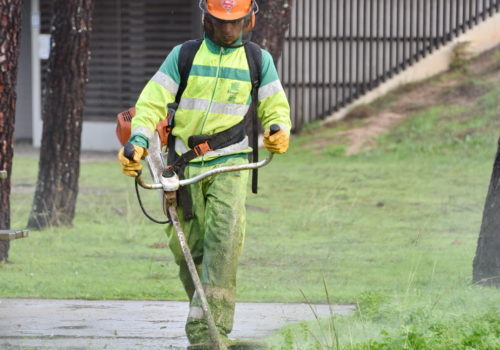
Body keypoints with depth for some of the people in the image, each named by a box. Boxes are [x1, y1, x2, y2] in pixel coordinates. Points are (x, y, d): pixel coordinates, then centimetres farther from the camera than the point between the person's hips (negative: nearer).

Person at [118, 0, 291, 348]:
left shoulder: (259, 61, 12)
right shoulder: (183, 56, 10)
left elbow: (275, 107, 15)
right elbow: (153, 101, 5)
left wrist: (279, 131, -10)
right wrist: (138, 141, -12)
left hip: (230, 165, -1)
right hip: (183, 166, 2)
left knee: (225, 236, -22)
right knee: (186, 249, 0)